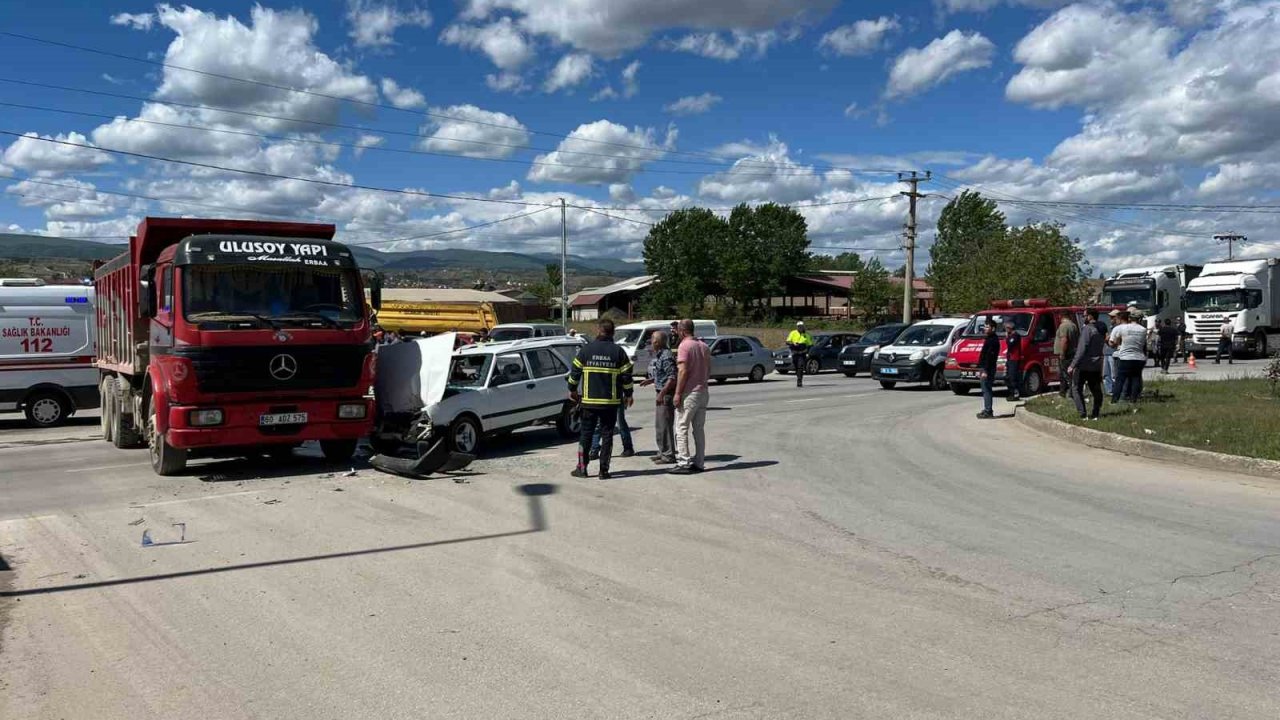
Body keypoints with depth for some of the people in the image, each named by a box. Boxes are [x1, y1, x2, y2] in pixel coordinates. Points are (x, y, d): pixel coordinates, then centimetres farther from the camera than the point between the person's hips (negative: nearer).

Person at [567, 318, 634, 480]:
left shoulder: (586, 349, -1)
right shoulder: (618, 351, -2)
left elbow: (575, 371, 2)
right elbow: (626, 375, -2)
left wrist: (572, 390, 16)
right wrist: (628, 394, 10)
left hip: (589, 400, 0)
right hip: (611, 401, 0)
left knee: (586, 434, 10)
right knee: (607, 434, 6)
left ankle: (582, 468, 13)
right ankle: (604, 470, 5)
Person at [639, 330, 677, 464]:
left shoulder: (666, 356, -18)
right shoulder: (658, 355, 14)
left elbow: (672, 378, -22)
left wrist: (662, 393, -23)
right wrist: (651, 380, 14)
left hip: (666, 394, -11)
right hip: (661, 393, 11)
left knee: (664, 425, -6)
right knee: (659, 424, 17)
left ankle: (668, 455, -1)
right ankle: (663, 452, 27)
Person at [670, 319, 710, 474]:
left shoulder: (684, 346, -12)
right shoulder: (704, 346, 12)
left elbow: (683, 371, -18)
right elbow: (709, 370, 15)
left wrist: (678, 393, -16)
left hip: (689, 393, -8)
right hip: (703, 392, 8)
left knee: (682, 429, -3)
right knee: (699, 429, 11)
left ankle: (684, 463, -6)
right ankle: (698, 463, 13)